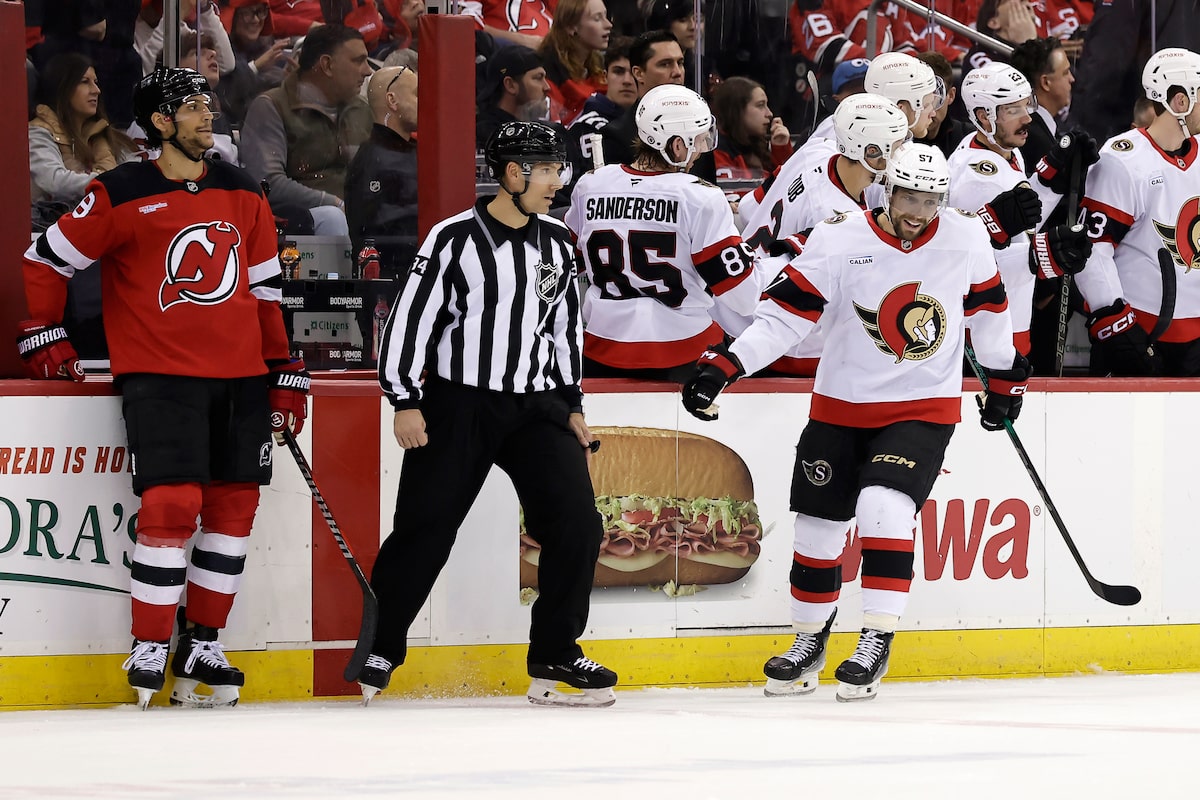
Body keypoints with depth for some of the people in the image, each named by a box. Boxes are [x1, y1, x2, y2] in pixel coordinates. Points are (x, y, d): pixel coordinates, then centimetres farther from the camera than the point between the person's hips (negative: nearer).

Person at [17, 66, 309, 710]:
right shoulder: (123, 196, -6)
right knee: (172, 504, -15)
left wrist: (283, 373, 14)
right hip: (159, 374, -6)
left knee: (233, 506, 5)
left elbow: (264, 288, 16)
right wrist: (43, 338, 1)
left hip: (239, 377, 6)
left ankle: (202, 646, 17)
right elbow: (45, 260, 2)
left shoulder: (241, 194, 11)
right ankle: (149, 651, -5)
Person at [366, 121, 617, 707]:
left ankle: (555, 655, 5)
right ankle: (379, 648, 11)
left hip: (536, 405, 5)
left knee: (576, 523, -6)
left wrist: (572, 404, 14)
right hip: (458, 402, -5)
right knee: (424, 528, -4)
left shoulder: (557, 243, 8)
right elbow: (412, 317, -9)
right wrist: (406, 401, -12)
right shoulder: (455, 240, -10)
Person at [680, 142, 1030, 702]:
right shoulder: (840, 240, -12)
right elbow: (784, 312, -13)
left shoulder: (966, 237, -5)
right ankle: (809, 641, 30)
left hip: (925, 405, -1)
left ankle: (877, 644, -14)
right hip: (842, 403, 1)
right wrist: (723, 365, -23)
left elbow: (985, 305, 12)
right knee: (819, 523, 7)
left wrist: (1005, 376, 20)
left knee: (883, 505, -23)